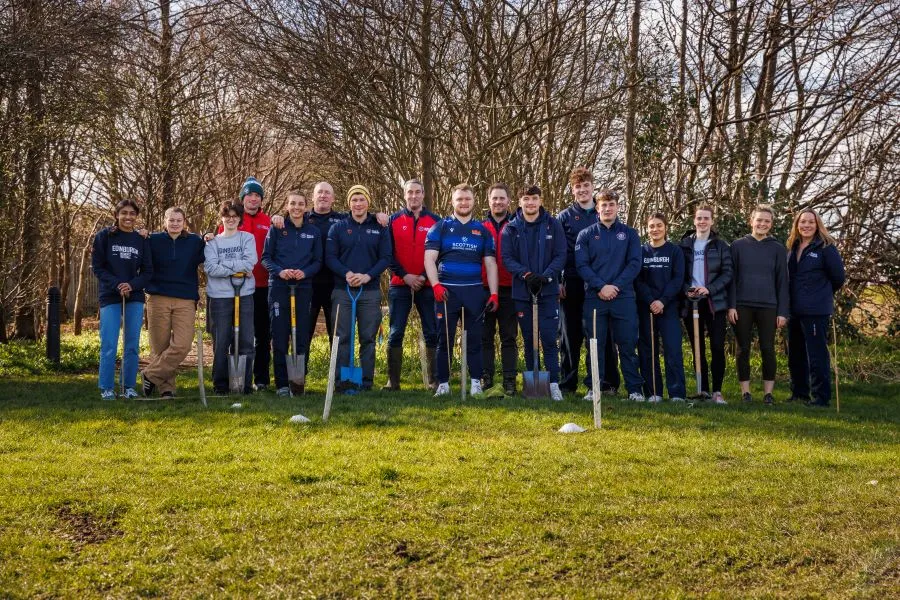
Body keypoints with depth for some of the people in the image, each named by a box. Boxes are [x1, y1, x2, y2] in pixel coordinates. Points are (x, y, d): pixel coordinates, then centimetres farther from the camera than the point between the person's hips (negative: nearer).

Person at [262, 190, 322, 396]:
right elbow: (266, 257, 3)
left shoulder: (314, 232, 8)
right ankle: (281, 383, 6)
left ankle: (298, 380, 11)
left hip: (303, 288, 2)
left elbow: (318, 261, 8)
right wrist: (280, 271, -15)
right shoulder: (276, 229, 3)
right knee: (279, 336, 0)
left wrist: (304, 273, -11)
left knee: (302, 336, 1)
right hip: (279, 287, -1)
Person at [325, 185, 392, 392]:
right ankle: (343, 381, 4)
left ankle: (366, 381, 11)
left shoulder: (380, 228, 7)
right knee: (343, 337, 0)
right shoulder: (338, 227, 7)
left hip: (370, 291, 0)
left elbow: (386, 258, 2)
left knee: (368, 338, 5)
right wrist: (346, 274, -16)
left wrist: (367, 276, -14)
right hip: (342, 290, 0)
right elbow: (330, 257, 1)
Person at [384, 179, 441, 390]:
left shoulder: (435, 221, 5)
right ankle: (393, 381, 6)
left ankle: (434, 380, 9)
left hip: (427, 286, 0)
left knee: (432, 333, 2)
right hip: (399, 285, 0)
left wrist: (424, 277, -10)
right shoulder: (394, 220, 6)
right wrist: (404, 275, -9)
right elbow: (388, 254, 2)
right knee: (395, 333, 1)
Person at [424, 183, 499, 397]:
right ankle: (443, 384, 7)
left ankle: (476, 383, 7)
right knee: (445, 339, 2)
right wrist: (436, 285, -15)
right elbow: (429, 259, -1)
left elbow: (491, 263, 11)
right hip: (447, 290, -1)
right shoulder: (440, 227, 6)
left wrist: (493, 293, 1)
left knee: (474, 338, 2)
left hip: (474, 291, 1)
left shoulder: (482, 230, 13)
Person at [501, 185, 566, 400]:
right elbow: (507, 257, -2)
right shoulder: (511, 228, 5)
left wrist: (546, 276, -16)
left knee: (549, 338, -6)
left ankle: (553, 383, -3)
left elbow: (561, 256, -1)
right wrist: (526, 274, -18)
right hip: (522, 292, 1)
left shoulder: (553, 225, 3)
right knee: (529, 339, 8)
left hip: (548, 291, -1)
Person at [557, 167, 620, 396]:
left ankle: (608, 383, 6)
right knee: (570, 334, 4)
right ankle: (567, 383, 11)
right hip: (572, 284, 0)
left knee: (603, 334, 1)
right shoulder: (564, 217, 8)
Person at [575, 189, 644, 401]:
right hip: (594, 297, 0)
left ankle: (634, 389, 7)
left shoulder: (630, 234, 9)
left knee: (627, 344, 2)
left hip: (623, 296, 0)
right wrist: (601, 286, -13)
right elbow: (582, 265, -1)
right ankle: (593, 388, 10)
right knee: (595, 345, 4)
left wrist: (616, 286, -12)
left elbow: (635, 264, 0)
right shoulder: (586, 235, 8)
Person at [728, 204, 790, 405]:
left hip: (768, 306, 0)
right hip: (742, 305, 0)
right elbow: (731, 277, 2)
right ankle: (745, 390, 12)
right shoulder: (738, 245, 4)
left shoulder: (777, 248, 6)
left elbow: (782, 282, 5)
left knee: (768, 349, 2)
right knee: (743, 349, 4)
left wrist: (783, 311, -1)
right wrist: (731, 306, -6)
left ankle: (768, 392, 9)